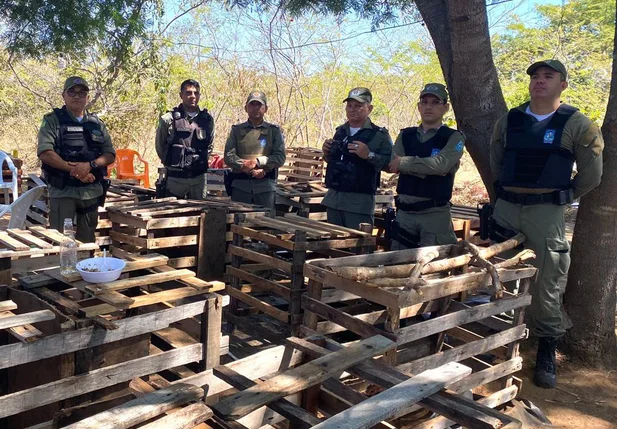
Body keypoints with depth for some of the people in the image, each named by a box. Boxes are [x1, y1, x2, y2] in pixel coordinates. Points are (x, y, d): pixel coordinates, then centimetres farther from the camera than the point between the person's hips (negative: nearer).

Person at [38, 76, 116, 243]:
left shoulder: (97, 123, 10)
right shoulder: (53, 121, -1)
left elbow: (110, 154, 5)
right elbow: (45, 153, -13)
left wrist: (89, 165, -14)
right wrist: (74, 170, -18)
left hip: (91, 191, 4)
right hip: (62, 191, -4)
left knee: (87, 240, 14)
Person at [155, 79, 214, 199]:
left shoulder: (207, 120, 5)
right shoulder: (168, 119, -6)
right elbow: (159, 146, 7)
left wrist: (200, 161, 12)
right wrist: (172, 163, 12)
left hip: (199, 177, 3)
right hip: (175, 178, -3)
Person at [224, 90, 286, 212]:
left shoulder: (274, 131, 9)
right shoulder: (237, 130, 10)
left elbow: (280, 157, 0)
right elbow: (228, 156, -1)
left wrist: (257, 162, -12)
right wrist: (250, 170, -13)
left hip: (265, 186, 0)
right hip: (240, 185, 0)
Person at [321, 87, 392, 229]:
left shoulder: (379, 135, -5)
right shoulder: (340, 131, 15)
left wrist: (369, 155, -27)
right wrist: (327, 153, 6)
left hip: (360, 202, -6)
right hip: (333, 198, 7)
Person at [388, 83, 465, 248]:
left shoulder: (453, 137, -1)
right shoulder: (405, 135, 11)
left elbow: (440, 164, -19)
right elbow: (393, 164, -5)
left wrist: (404, 163, -10)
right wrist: (429, 168, -14)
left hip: (435, 213, -4)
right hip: (404, 211, 4)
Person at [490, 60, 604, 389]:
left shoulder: (577, 125, -2)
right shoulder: (509, 121, 7)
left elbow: (590, 175, 2)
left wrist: (560, 199, 8)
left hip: (546, 213, -3)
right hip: (506, 209, 4)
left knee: (547, 286, 1)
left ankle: (546, 353, 15)